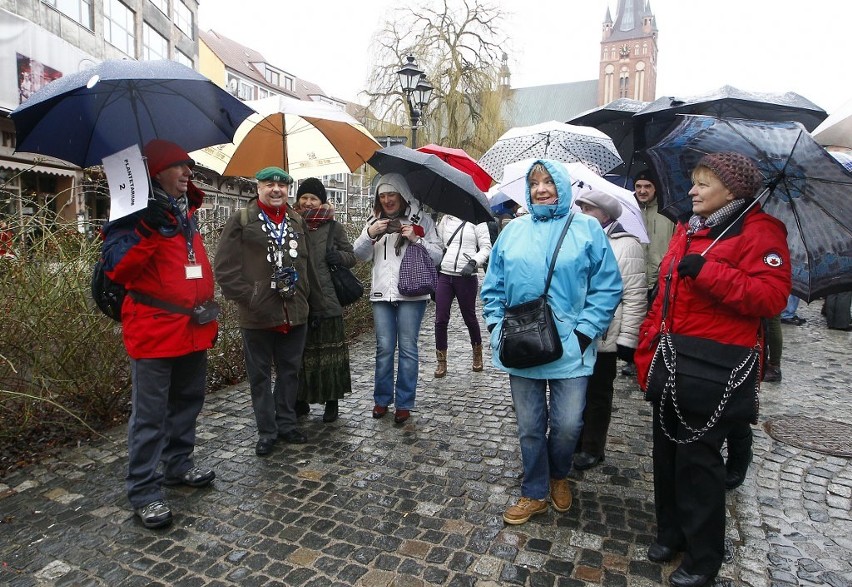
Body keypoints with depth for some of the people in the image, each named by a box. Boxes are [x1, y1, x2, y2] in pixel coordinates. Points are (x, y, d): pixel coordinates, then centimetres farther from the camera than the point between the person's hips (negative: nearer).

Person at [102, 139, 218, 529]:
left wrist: (209, 314, 23)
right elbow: (116, 268, -18)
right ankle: (143, 491, 12)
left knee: (187, 402, 17)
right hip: (154, 332, -8)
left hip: (193, 331, 8)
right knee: (150, 414, 0)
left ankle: (178, 465, 34)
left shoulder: (186, 213, 16)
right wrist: (147, 231, -30)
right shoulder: (137, 212, -8)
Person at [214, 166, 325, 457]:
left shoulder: (297, 222, 13)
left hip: (295, 313, 4)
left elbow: (308, 266, 15)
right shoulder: (241, 221, -2)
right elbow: (224, 268, -7)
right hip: (258, 315, -4)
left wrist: (315, 305, 14)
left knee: (290, 371, 13)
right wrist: (247, 297, -15)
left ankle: (286, 423, 28)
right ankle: (267, 431, 21)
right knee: (260, 375, 8)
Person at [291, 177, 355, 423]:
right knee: (299, 351, 7)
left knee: (328, 351, 5)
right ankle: (301, 400, 22)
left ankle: (332, 401, 17)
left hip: (326, 300, -2)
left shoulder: (333, 228, 3)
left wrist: (339, 257, -14)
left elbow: (351, 257, 7)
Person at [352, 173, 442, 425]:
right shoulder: (374, 221, 14)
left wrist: (416, 240, -15)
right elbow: (360, 254, 6)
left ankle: (404, 403, 14)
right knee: (384, 348, 8)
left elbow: (437, 256, 0)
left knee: (407, 348, 3)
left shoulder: (422, 220, 3)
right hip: (382, 293, 3)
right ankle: (382, 399, 22)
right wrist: (369, 234, -11)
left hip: (411, 293, -3)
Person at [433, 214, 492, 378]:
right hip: (444, 274, 3)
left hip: (466, 277, -3)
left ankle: (477, 353, 34)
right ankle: (442, 362, 12)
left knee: (469, 317, 10)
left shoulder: (477, 220, 0)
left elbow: (486, 247, -2)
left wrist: (473, 262, -17)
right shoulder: (446, 218, 11)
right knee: (440, 319, -1)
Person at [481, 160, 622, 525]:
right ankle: (535, 495, 32)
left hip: (570, 348, -2)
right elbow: (493, 287, 11)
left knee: (567, 425, 6)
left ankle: (559, 476, 38)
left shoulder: (588, 229, 1)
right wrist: (497, 325, 0)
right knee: (529, 426, 11)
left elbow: (608, 288, -3)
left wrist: (585, 331, -11)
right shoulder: (513, 230, 9)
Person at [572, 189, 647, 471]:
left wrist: (627, 339, -16)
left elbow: (635, 296, -13)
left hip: (602, 338, -6)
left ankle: (592, 449, 24)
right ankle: (575, 441, 33)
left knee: (597, 395, 9)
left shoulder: (626, 245, -9)